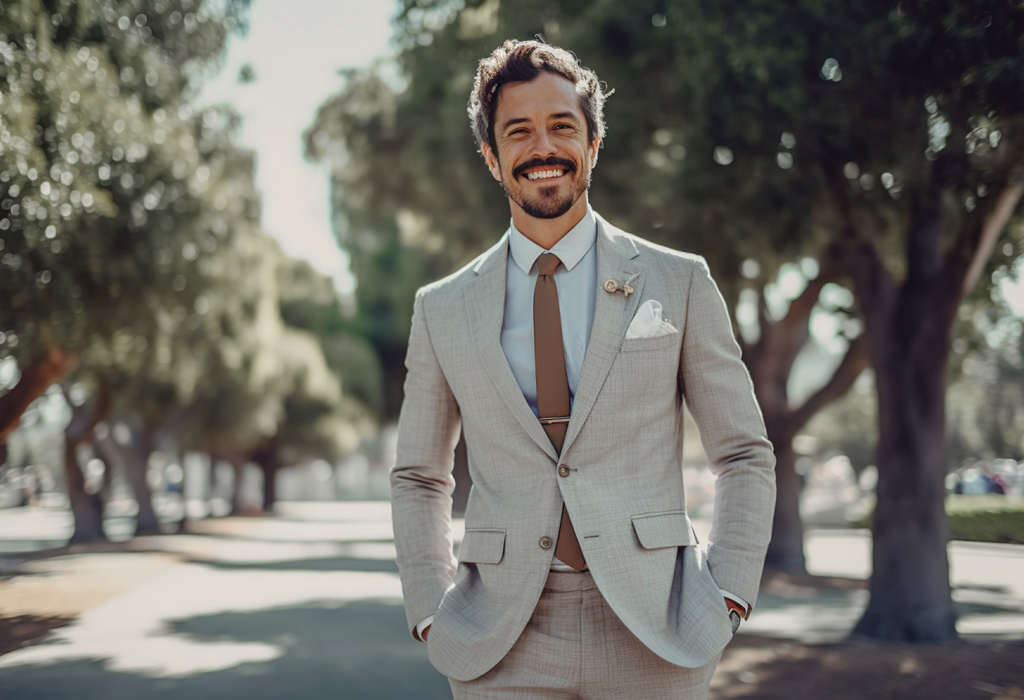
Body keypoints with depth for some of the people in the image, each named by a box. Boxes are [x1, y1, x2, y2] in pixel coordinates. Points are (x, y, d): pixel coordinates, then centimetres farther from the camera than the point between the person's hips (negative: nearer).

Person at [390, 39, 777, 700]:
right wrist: (433, 616, 3)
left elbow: (746, 455, 7)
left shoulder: (680, 282, 4)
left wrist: (727, 598, -3)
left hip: (654, 643, 0)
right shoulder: (443, 309, 7)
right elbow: (419, 479, 14)